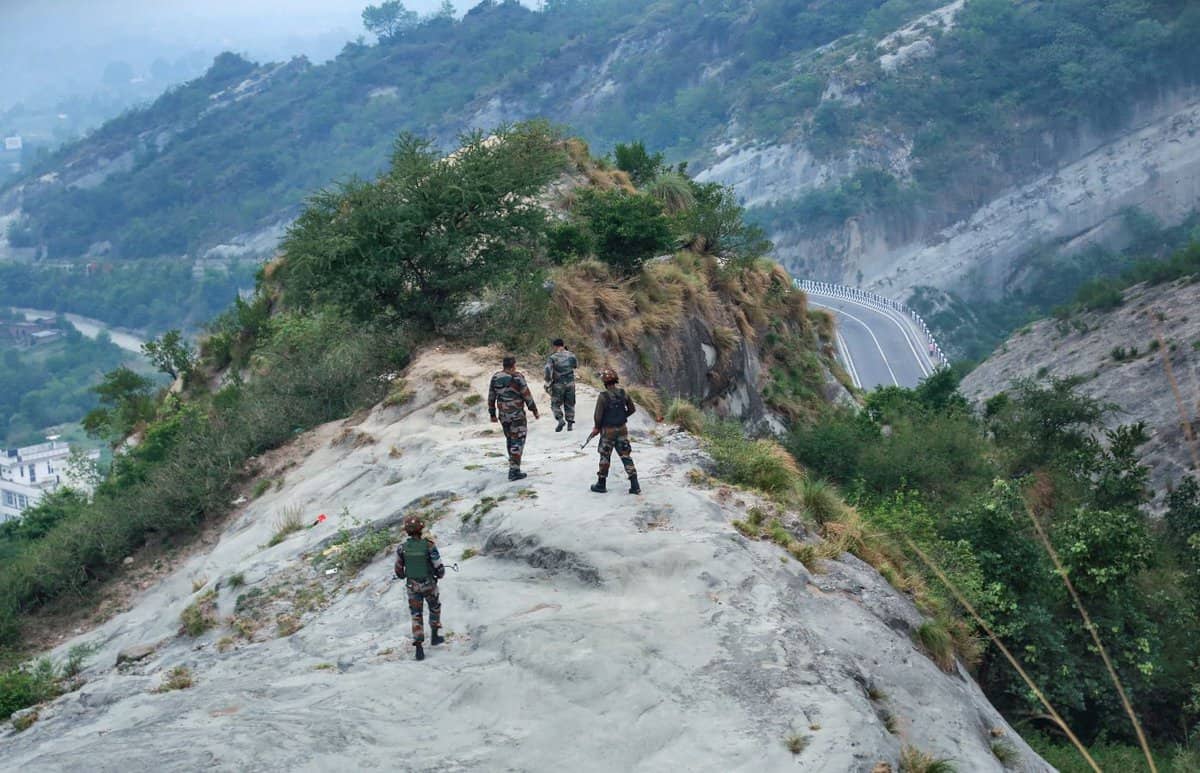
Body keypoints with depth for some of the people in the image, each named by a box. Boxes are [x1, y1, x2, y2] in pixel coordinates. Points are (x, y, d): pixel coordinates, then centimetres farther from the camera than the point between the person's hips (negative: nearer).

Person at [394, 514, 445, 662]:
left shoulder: (402, 548, -14)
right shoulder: (429, 546, -22)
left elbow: (398, 570, -2)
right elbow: (439, 567, -17)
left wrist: (403, 576, 23)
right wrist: (440, 574, 8)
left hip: (412, 586, 2)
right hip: (429, 585, -1)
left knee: (416, 616, 11)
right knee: (435, 608, 27)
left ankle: (419, 647, 0)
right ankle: (434, 637, 38)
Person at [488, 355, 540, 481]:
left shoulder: (495, 378, 4)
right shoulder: (517, 377, -12)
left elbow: (491, 398, 9)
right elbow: (527, 396, -10)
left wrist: (492, 414, 18)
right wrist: (535, 411, -1)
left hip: (503, 415, 6)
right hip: (517, 414, -6)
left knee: (510, 439, 21)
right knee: (518, 441, -2)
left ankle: (513, 464, 30)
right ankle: (514, 470, -8)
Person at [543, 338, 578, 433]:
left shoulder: (552, 357, -10)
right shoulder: (571, 355, 1)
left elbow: (548, 371, -19)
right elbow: (576, 365, 19)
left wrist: (547, 384, -11)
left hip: (558, 384, -3)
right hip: (570, 383, 3)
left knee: (556, 404, 9)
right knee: (569, 404, 14)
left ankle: (560, 419, -12)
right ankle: (570, 424, 14)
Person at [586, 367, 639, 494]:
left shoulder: (603, 396, -19)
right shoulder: (623, 393, -3)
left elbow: (598, 415, -17)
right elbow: (632, 409, 7)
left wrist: (597, 427, 0)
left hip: (608, 430, -4)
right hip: (622, 429, 4)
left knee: (605, 456, 11)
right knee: (626, 455, 7)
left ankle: (601, 484, 21)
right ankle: (634, 485, 2)